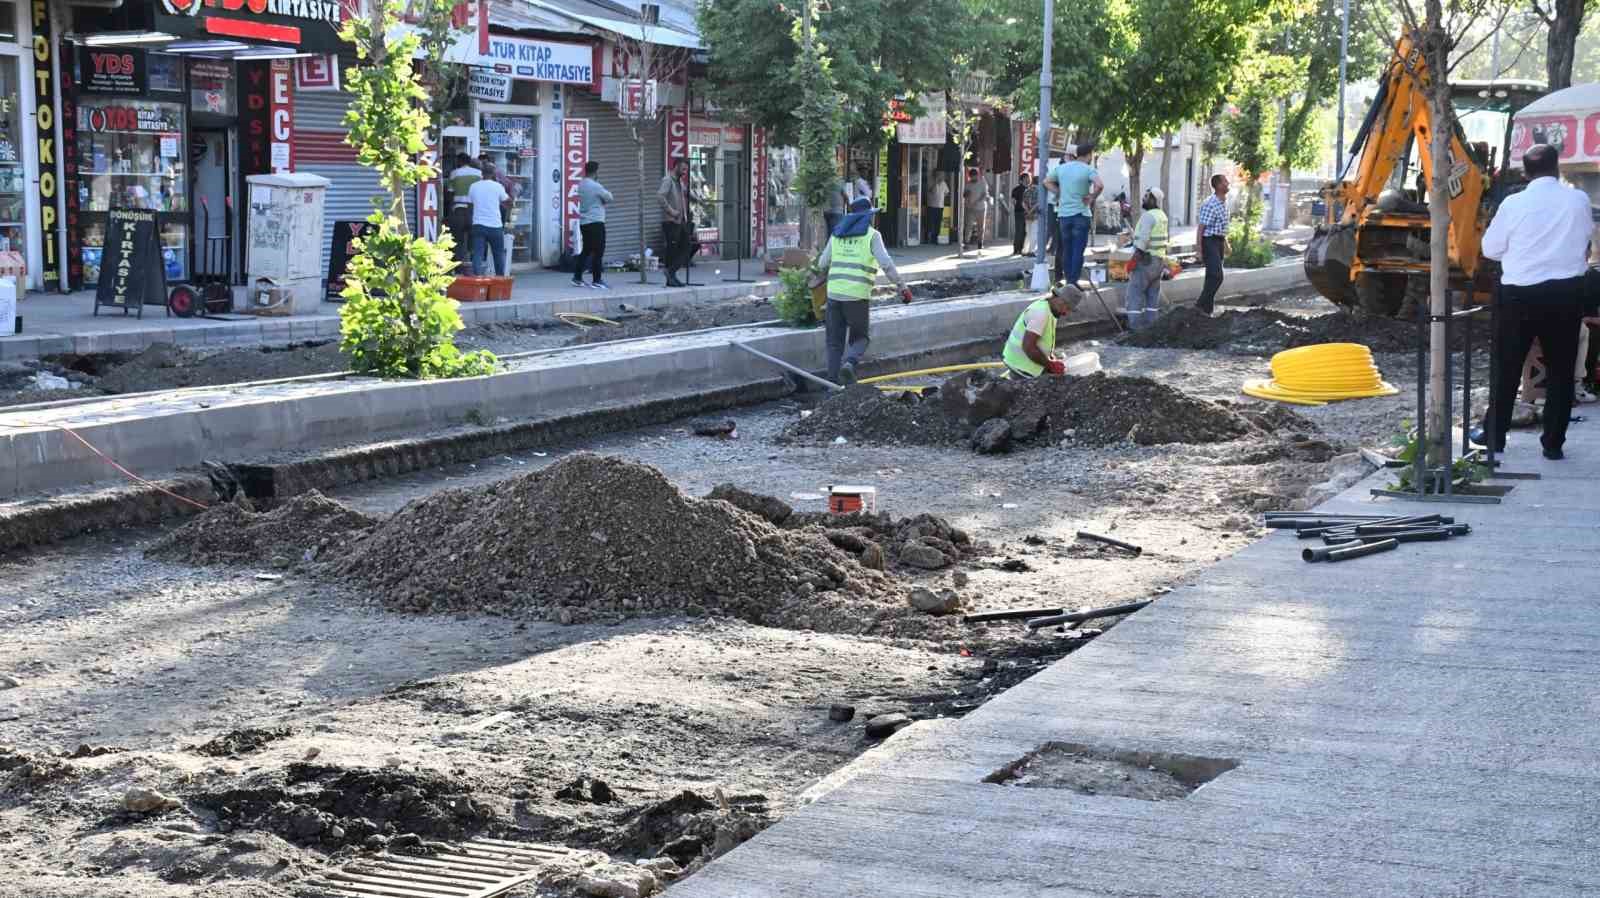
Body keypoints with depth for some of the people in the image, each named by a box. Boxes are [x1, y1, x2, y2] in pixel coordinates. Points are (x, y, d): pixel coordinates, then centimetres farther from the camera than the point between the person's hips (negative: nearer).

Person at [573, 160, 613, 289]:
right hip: (596, 222, -8)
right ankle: (597, 279, -3)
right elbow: (609, 198, -6)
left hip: (583, 222, 8)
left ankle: (577, 277, 15)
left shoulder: (581, 185, 10)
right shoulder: (595, 186, -15)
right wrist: (606, 195, 13)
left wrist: (601, 202, 5)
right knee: (598, 251, -3)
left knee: (586, 250, 15)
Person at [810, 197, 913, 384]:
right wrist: (902, 287, -4)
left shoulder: (838, 234, 14)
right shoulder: (872, 235, 1)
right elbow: (886, 264, -9)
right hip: (857, 295, -4)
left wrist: (821, 277, 40)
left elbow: (822, 264, 18)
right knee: (859, 338, 10)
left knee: (835, 341, 11)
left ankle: (833, 382, 5)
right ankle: (849, 363, -19)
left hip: (834, 291, 4)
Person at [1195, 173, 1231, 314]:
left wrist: (1226, 244, 25)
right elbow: (1200, 228, -18)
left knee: (1213, 277, 10)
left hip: (1219, 242, 9)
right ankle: (1201, 304, -8)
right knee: (1216, 277, -15)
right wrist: (1199, 251, -20)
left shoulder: (1224, 202, 10)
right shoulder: (1210, 204, -19)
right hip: (1210, 241, -9)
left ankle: (1207, 309, 15)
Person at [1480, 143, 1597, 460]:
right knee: (1561, 371, 9)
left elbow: (1490, 248, 1)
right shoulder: (1579, 200, -4)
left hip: (1520, 294, -1)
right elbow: (1586, 240, 11)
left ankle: (1494, 436, 17)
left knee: (1507, 368, 11)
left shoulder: (1513, 204, -8)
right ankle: (1553, 443, 8)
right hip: (1565, 293, 1)